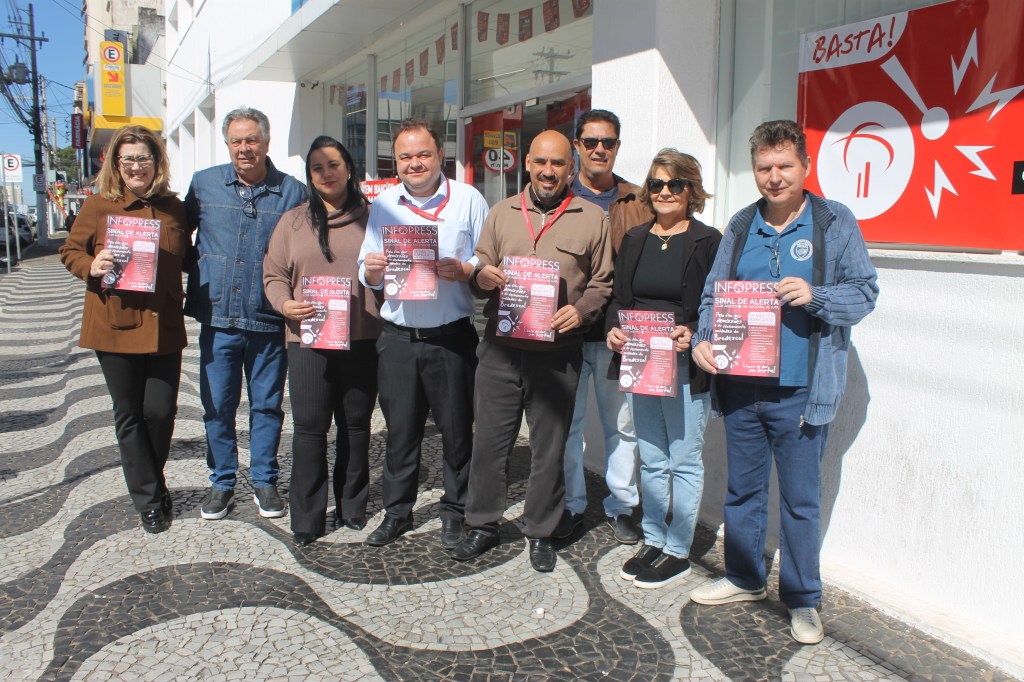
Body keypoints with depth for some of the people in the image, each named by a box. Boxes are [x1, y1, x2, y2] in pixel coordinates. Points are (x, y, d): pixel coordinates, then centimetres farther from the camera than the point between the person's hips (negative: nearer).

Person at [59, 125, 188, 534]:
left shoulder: (173, 208, 6)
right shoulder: (99, 205, 0)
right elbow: (70, 251, 7)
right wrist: (91, 267, -14)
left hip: (163, 327, 1)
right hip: (115, 326, -1)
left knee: (160, 411, 1)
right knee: (129, 415, 7)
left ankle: (150, 482, 29)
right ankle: (149, 500, 20)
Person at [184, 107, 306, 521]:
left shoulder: (292, 192, 0)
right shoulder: (204, 184, 5)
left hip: (269, 320, -1)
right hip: (217, 318, 2)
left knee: (267, 404, 9)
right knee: (217, 405, 8)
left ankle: (264, 481, 25)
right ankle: (222, 482, 25)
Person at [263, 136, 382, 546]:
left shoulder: (370, 217, 8)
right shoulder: (293, 221, 11)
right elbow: (273, 274, 8)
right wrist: (285, 304, -10)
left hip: (362, 339, 0)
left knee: (356, 424, 9)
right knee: (309, 427, 0)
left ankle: (352, 508, 25)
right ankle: (306, 520, 11)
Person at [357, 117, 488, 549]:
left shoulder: (469, 200, 2)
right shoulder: (383, 204, 12)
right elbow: (368, 273, 13)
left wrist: (464, 270, -19)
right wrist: (371, 270, -9)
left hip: (452, 336, -2)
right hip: (397, 337, 3)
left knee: (456, 427, 6)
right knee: (400, 427, 11)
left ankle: (455, 511, 23)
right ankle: (397, 512, 26)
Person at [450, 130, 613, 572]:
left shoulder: (592, 219, 5)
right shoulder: (502, 213, 11)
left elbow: (602, 283, 5)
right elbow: (479, 270, 11)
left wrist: (581, 311, -13)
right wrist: (482, 277, -12)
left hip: (557, 354, -1)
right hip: (500, 349, 2)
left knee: (549, 448, 8)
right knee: (489, 440, 7)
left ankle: (541, 534, 25)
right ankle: (483, 526, 25)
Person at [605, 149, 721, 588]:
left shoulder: (707, 241, -5)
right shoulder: (635, 240, 12)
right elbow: (618, 297, 14)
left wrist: (693, 334, -23)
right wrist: (613, 329, -5)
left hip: (685, 367, -6)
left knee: (684, 460, 4)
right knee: (650, 460, 15)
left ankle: (677, 552, 16)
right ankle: (653, 542, 28)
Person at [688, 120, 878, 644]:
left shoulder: (835, 222, -1)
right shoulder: (741, 226, 9)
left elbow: (864, 292, -2)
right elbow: (712, 294, 9)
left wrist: (815, 296, -20)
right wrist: (703, 339, -8)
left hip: (800, 391, -3)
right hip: (739, 385, 4)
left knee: (801, 499, 7)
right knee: (742, 490, 16)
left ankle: (802, 599, 24)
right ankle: (743, 579, 35)